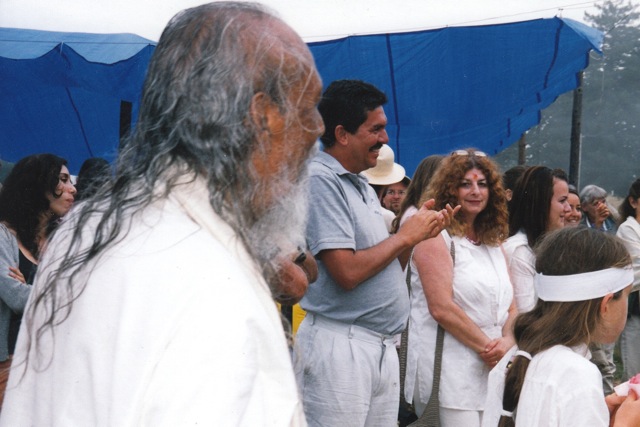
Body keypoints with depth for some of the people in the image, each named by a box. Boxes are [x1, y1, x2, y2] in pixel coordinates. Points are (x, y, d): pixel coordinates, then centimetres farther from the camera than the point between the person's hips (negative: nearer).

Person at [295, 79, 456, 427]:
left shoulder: (362, 185, 15)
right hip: (340, 345, -8)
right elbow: (347, 272, -21)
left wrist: (422, 234, 3)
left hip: (383, 346, 9)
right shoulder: (320, 180, -13)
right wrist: (406, 235, -9)